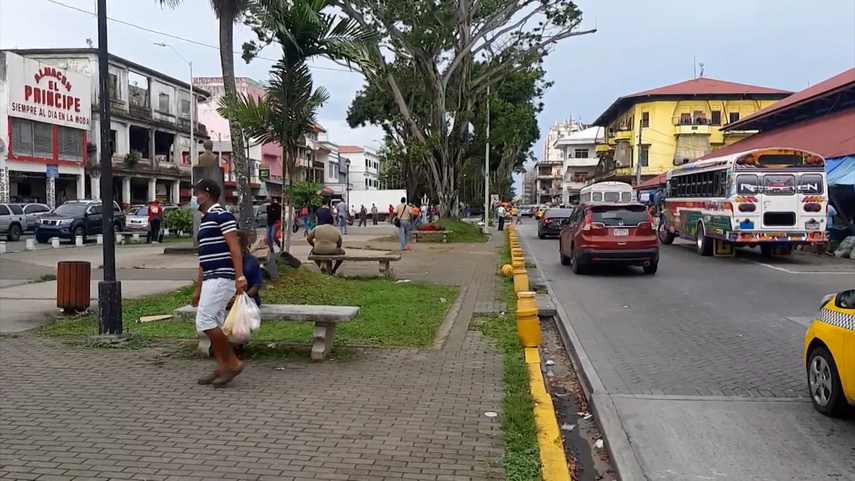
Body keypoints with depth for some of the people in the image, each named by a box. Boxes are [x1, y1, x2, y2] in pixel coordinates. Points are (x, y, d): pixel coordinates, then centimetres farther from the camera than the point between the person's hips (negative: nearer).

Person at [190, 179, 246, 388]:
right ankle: (222, 368, 13)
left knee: (204, 321, -13)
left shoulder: (221, 216, -9)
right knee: (213, 324, 8)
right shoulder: (205, 220, 20)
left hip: (221, 278, -10)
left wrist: (240, 277, -26)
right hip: (211, 279, 10)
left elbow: (235, 248, -17)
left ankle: (232, 362, -4)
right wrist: (198, 288, 23)